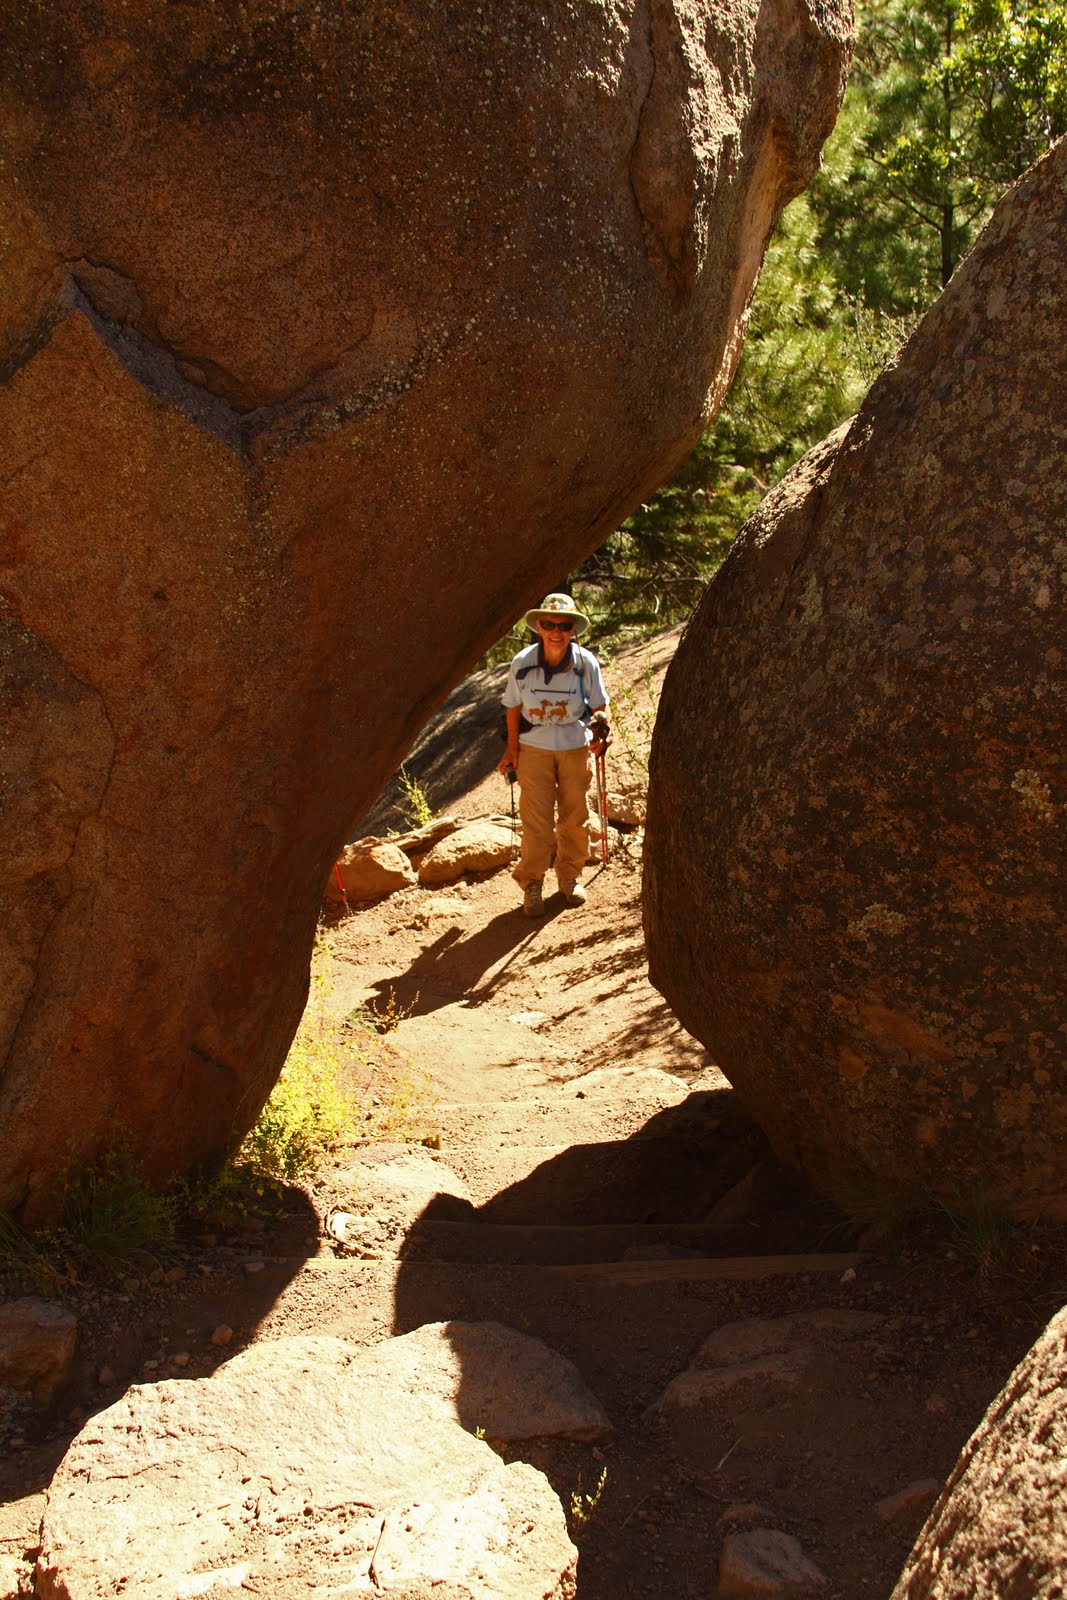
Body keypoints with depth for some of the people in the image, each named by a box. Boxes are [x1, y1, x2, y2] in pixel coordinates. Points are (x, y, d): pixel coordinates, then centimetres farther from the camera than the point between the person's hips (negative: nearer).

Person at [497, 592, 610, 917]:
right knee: (536, 820, -2)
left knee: (574, 816, 12)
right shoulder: (522, 663, -15)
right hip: (534, 748, -1)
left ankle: (570, 877, 31)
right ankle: (531, 884, 11)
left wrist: (599, 731, -22)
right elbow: (514, 707, -2)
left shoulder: (586, 663, -15)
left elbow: (598, 706, -3)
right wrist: (512, 747, -1)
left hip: (575, 747, 1)